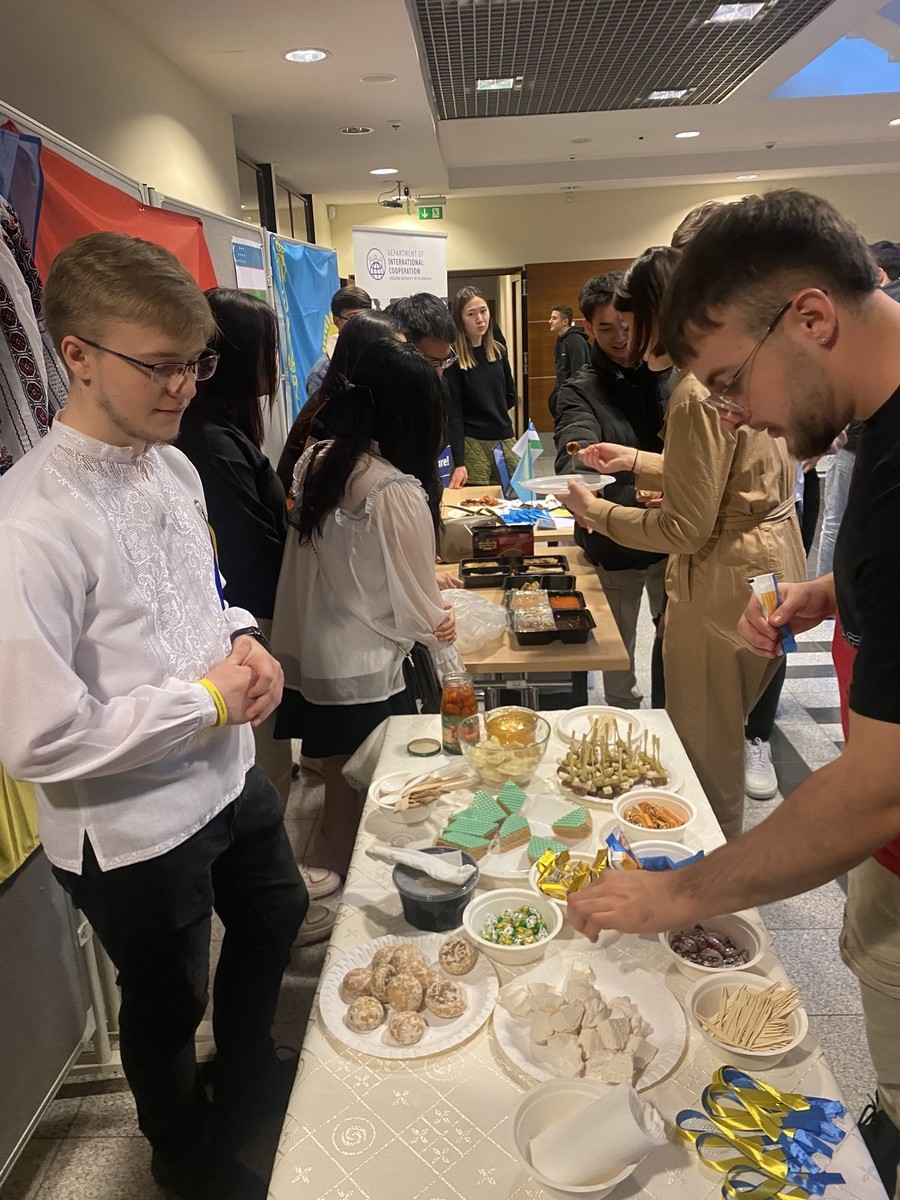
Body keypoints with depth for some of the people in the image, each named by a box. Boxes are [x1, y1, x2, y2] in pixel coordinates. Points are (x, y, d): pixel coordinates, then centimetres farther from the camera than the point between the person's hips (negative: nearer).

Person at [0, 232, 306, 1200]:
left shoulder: (173, 467, -3)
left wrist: (242, 641, -8)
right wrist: (206, 699, -21)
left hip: (229, 775, 8)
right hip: (135, 829, -7)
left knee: (274, 920, 29)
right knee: (167, 1003, 20)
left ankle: (247, 1078, 61)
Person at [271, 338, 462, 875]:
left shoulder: (315, 461, 0)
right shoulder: (398, 491, -22)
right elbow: (418, 608, -12)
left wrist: (425, 579, 13)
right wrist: (442, 624, 9)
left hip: (306, 660, 7)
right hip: (364, 675, -7)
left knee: (340, 797, 23)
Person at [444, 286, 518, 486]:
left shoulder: (498, 351, 9)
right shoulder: (454, 358, -8)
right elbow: (453, 415, -12)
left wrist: (491, 414, 5)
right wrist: (459, 463, -18)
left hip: (505, 439, 6)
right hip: (473, 443, -5)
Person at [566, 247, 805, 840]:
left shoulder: (698, 394, -23)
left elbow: (686, 528, -22)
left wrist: (596, 511, -10)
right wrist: (634, 460, 14)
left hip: (726, 579, -10)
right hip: (776, 558, 10)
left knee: (703, 741, 10)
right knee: (724, 729, 24)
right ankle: (725, 843, 43)